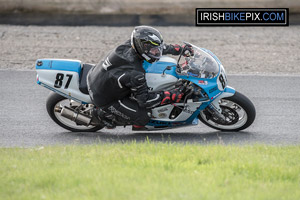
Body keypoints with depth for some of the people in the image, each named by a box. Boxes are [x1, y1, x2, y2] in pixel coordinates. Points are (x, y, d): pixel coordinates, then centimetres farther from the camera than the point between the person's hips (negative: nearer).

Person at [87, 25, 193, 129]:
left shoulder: (128, 46, -11)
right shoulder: (135, 73, -33)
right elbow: (144, 100, -22)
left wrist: (181, 49, 5)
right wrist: (170, 96, -23)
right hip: (103, 98, -8)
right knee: (143, 116, -10)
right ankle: (104, 113, 5)